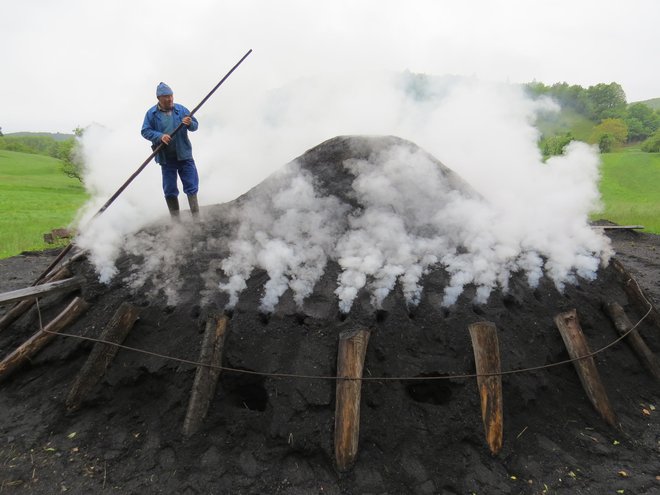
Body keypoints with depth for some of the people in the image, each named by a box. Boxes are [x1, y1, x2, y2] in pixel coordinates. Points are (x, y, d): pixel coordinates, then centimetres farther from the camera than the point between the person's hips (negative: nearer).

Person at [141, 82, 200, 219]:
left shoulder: (181, 109, 4)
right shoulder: (152, 113, 1)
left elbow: (195, 125, 7)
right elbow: (145, 131, -1)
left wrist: (190, 124, -17)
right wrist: (160, 136, -18)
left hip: (184, 155, 0)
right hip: (166, 158, 0)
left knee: (191, 187, -2)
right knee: (170, 191, 5)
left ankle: (196, 217, 5)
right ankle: (175, 220, 15)